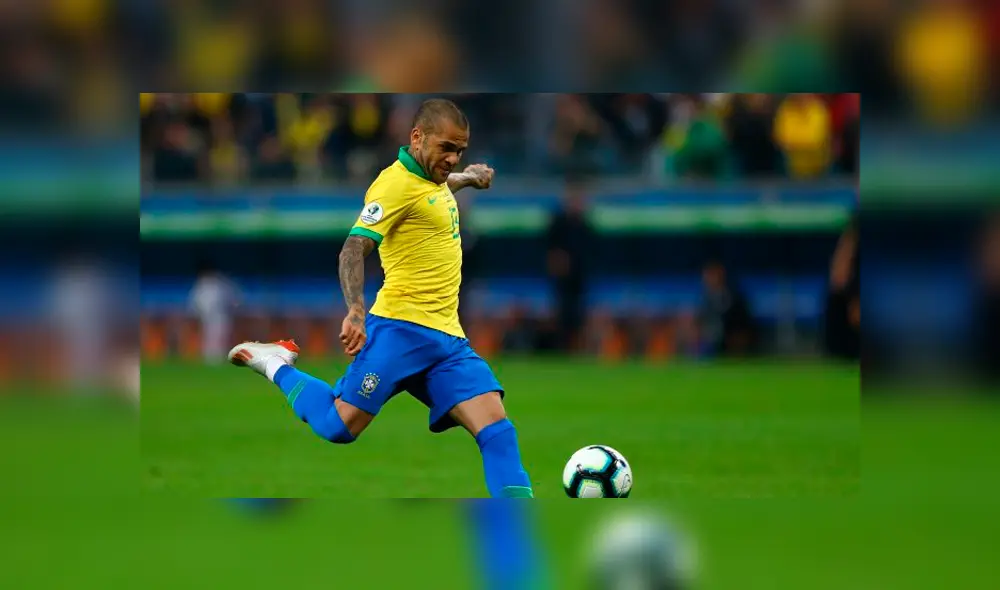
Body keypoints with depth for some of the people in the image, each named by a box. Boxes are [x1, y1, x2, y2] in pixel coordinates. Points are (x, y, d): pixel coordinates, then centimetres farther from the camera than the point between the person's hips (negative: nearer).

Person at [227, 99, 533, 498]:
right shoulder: (398, 183, -11)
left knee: (496, 428, -8)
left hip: (447, 337, 8)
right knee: (339, 427, -8)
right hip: (401, 329, -8)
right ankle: (277, 365, 17)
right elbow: (354, 248, -22)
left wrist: (468, 177, 51)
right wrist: (356, 312, -34)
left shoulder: (432, 180, 15)